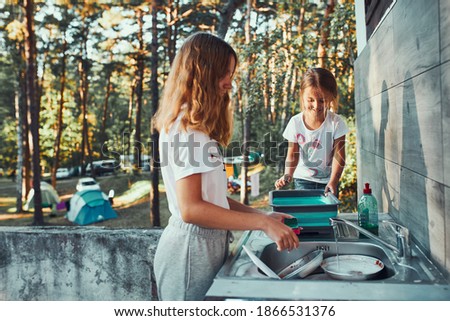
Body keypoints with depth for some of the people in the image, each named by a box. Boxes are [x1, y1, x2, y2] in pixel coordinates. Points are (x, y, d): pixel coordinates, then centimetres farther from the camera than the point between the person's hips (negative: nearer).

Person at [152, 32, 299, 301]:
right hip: (192, 249, -9)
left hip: (207, 244, 9)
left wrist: (262, 215, 4)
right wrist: (262, 223, -20)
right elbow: (190, 209, -22)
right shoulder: (184, 128, -15)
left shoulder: (196, 127, 13)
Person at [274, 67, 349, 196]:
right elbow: (292, 155, -8)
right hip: (303, 179, 1)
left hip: (327, 181, 0)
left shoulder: (336, 122, -16)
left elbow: (338, 155, -14)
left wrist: (333, 181, -25)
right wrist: (287, 175, -25)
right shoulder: (295, 122, -13)